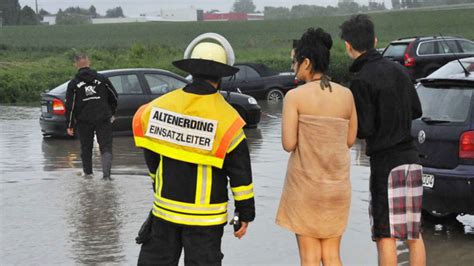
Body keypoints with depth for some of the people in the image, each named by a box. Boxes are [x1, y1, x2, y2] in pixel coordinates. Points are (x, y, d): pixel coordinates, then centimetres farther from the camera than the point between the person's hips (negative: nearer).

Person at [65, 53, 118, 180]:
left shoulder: (73, 84, -2)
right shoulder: (102, 79, 2)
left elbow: (70, 106, -3)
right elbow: (114, 97, 9)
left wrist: (70, 125, 3)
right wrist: (111, 113, 24)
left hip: (84, 120, 0)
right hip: (103, 119, 0)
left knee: (86, 147, 15)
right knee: (106, 146, 2)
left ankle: (87, 171, 26)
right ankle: (106, 173, -13)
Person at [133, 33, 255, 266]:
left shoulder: (161, 105, -3)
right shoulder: (227, 119, -14)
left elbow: (150, 154, 10)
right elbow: (241, 174, -10)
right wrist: (245, 214, 0)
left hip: (165, 208, 4)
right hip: (205, 216, -3)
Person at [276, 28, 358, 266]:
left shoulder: (295, 96, -11)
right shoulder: (346, 95, 2)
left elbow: (288, 144, -13)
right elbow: (349, 140, 9)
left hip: (305, 183, -4)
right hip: (337, 184, 4)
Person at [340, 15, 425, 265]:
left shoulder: (361, 81, -13)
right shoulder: (397, 69, 8)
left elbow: (364, 129, -13)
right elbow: (416, 111, 17)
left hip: (385, 161, -7)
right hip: (410, 157, 7)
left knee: (385, 235, -1)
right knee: (414, 233, 13)